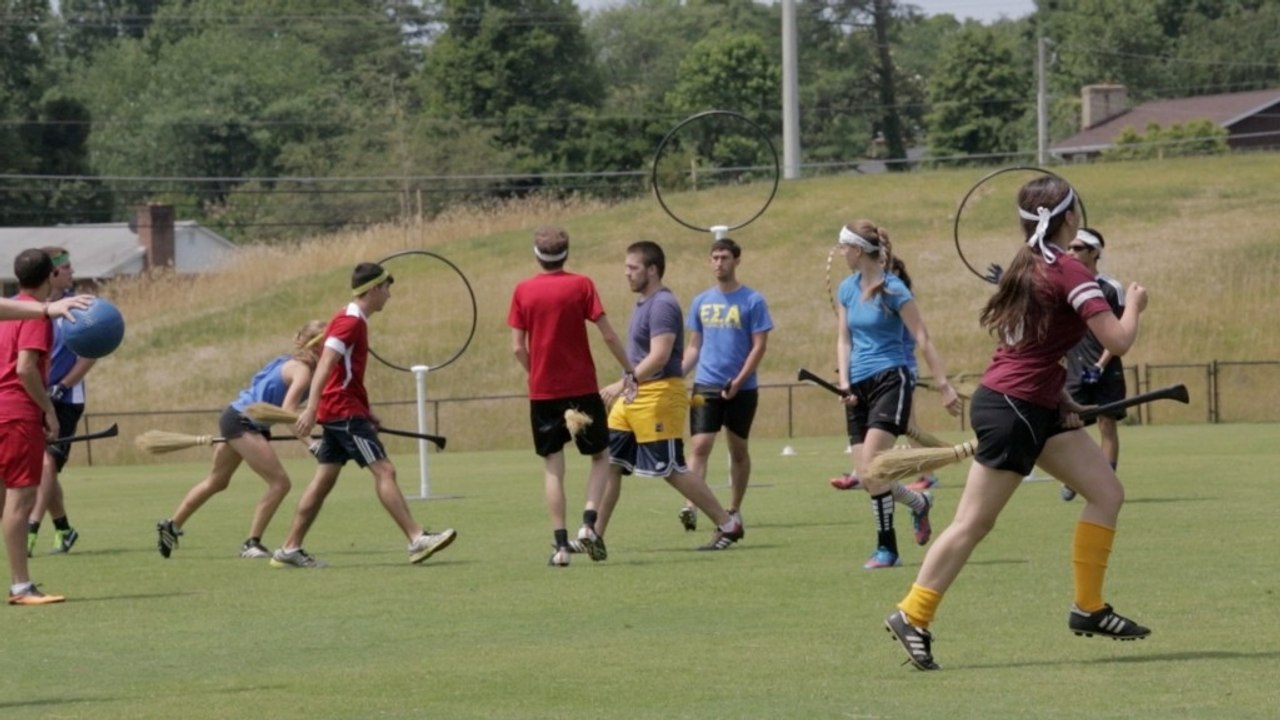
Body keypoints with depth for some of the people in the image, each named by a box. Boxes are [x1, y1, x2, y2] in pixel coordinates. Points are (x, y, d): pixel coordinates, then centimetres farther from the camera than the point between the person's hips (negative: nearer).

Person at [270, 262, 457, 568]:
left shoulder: (353, 320, 17)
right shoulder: (350, 322, -13)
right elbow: (325, 364, -24)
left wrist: (365, 413, 26)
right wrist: (312, 408, -33)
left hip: (339, 413, 10)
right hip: (344, 412, -10)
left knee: (325, 479, 9)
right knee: (384, 470, -13)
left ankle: (290, 550, 10)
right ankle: (417, 540, -17)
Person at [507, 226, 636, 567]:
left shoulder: (523, 291, 0)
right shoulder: (581, 286, -4)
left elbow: (518, 348, -1)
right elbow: (608, 336, -7)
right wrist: (630, 370, 5)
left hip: (542, 393, 1)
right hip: (582, 388, -1)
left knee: (553, 468, 6)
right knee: (600, 455, 15)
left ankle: (561, 544, -1)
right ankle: (589, 520, -7)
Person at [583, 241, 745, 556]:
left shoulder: (662, 305, -15)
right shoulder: (644, 304, 15)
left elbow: (659, 356, -25)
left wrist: (622, 384, -29)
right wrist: (625, 388, 20)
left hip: (659, 396, -10)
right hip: (634, 399, 10)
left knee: (672, 470, -5)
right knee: (609, 463, 3)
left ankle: (728, 524, 6)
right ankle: (594, 535, 3)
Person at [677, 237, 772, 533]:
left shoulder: (752, 301, -3)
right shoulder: (701, 302, 10)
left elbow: (759, 346, -6)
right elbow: (693, 347, 15)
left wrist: (738, 381, -16)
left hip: (741, 389, -2)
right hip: (706, 386, 2)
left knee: (738, 450, 9)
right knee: (699, 446, -12)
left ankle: (734, 511, 18)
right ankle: (690, 508, -21)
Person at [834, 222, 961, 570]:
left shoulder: (893, 289, -10)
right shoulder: (847, 289, 10)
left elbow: (922, 338, -9)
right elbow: (843, 339, 12)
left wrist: (944, 384, -11)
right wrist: (845, 383, -2)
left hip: (891, 381, -7)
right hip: (860, 387, 7)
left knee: (870, 470, -18)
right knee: (865, 475, 2)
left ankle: (886, 549, -10)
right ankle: (920, 503, 28)